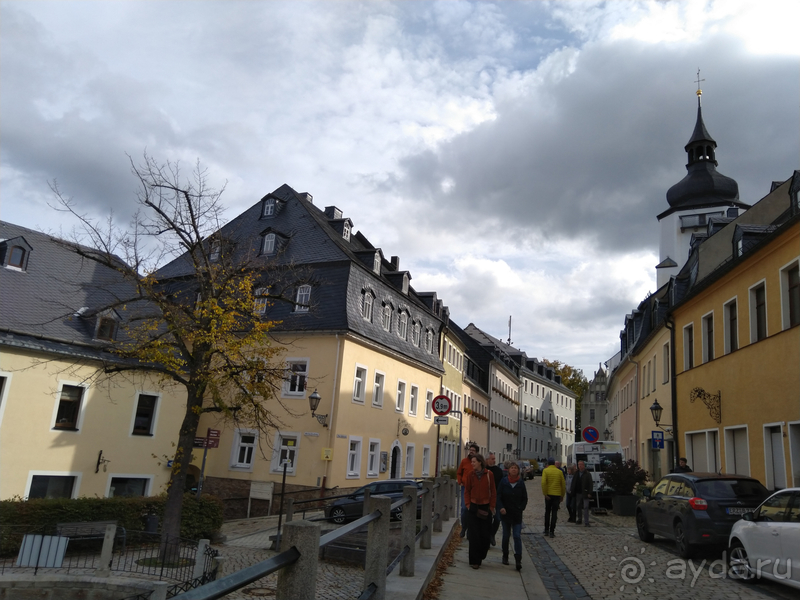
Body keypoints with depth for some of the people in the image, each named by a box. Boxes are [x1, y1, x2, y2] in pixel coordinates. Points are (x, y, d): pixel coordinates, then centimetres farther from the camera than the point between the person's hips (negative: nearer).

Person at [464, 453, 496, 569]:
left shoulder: (489, 474, -4)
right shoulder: (470, 474, -1)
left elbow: (493, 491, 2)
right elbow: (467, 491, 5)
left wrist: (492, 506, -1)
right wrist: (468, 504, -3)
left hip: (485, 507, 0)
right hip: (473, 507, 0)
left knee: (485, 534, 5)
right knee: (474, 534, 0)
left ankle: (480, 556, 27)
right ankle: (474, 561, 8)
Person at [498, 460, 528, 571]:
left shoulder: (521, 483, 0)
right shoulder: (503, 481, -3)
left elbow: (525, 498, 7)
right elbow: (498, 496, -4)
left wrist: (521, 508, -5)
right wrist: (501, 508, -17)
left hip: (517, 514, 0)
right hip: (505, 513, 0)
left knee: (517, 536, -8)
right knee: (506, 535, 12)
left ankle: (518, 559, -7)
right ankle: (505, 556, 27)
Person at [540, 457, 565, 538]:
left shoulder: (545, 471, -4)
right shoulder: (559, 471, 2)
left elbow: (543, 483, -16)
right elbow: (563, 484, 3)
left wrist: (545, 494, -11)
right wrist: (562, 495, 12)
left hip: (548, 494, -1)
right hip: (557, 495, 1)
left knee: (547, 512, 15)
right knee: (554, 513, 4)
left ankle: (546, 530, 19)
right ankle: (552, 531, 0)